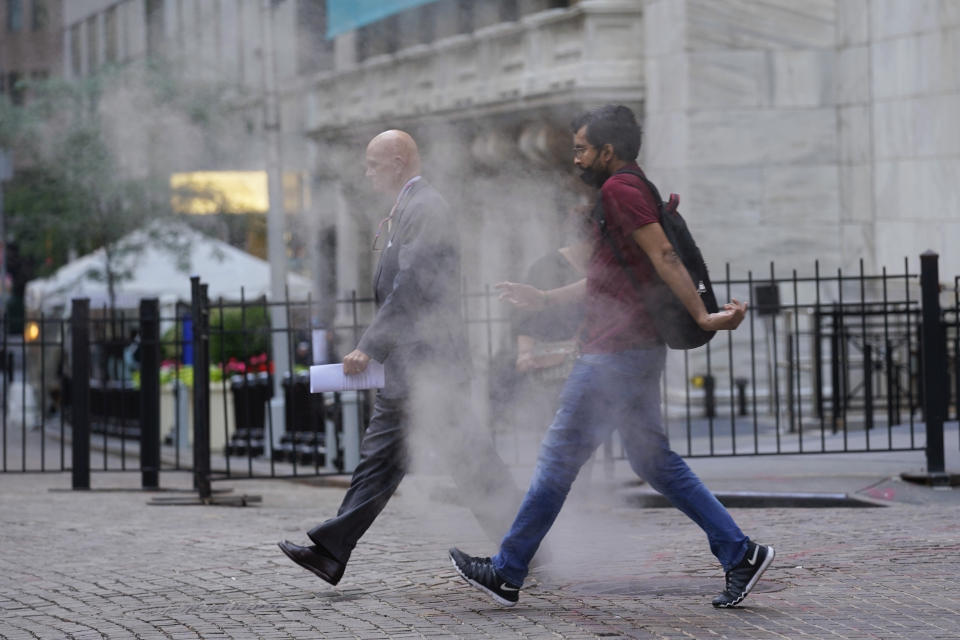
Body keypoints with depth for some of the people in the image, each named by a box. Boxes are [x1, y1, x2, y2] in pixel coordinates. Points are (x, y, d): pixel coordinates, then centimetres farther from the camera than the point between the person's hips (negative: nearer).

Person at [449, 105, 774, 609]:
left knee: (558, 458, -2)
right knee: (653, 460, 11)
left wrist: (701, 317, -24)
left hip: (616, 354, -10)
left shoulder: (619, 189, -12)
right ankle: (740, 554, 7)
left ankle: (507, 574, 6)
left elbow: (664, 257, -20)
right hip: (636, 351, 10)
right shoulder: (621, 194, 20)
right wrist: (544, 299, 27)